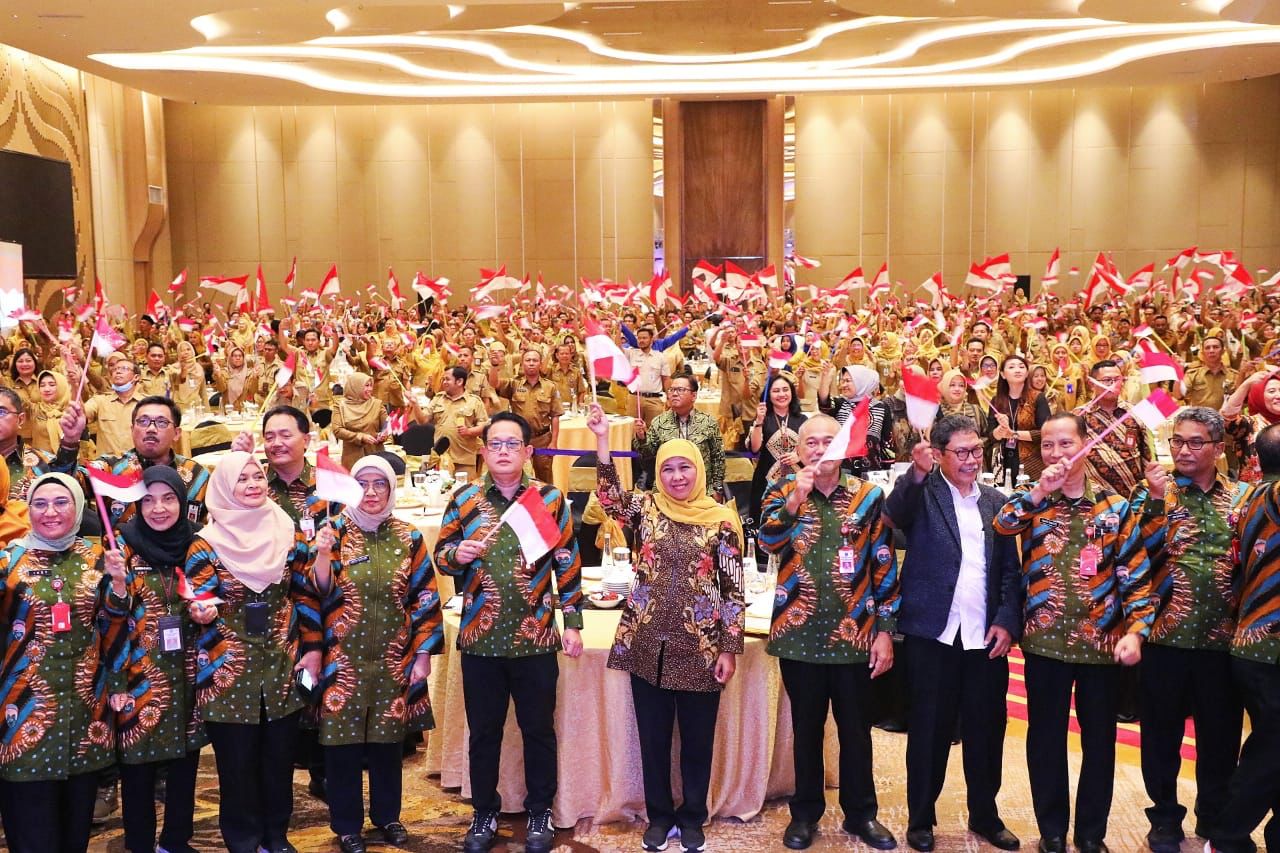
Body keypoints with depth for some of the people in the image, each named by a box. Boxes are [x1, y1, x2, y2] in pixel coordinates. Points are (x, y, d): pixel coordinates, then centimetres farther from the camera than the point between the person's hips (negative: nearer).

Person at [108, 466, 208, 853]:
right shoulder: (123, 545, -5)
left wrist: (208, 612, -7)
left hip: (187, 675, 3)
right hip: (139, 677, -3)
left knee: (185, 761, 13)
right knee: (137, 766, 6)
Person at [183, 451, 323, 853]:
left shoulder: (289, 535, 2)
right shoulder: (206, 544, -7)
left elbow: (306, 595, 6)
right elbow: (199, 604, -5)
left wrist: (312, 648, 3)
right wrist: (201, 612, -26)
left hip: (283, 663, 3)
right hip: (229, 669, -3)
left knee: (279, 753, 12)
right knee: (237, 759, 5)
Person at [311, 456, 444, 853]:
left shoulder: (408, 537, 2)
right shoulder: (335, 533, -1)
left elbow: (425, 599, 3)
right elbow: (321, 595, -8)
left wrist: (423, 654, -1)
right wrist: (323, 555, -26)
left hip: (394, 660, 1)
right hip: (344, 659, -1)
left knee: (388, 740, 12)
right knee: (343, 741, 4)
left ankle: (387, 815, 31)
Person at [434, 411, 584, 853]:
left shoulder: (551, 499, -1)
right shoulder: (464, 498, 1)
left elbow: (569, 565, 3)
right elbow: (440, 554, 5)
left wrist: (573, 623, 0)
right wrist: (457, 554, -18)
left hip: (536, 637, -1)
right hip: (479, 637, 1)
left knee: (539, 729, 11)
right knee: (483, 731, 13)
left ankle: (540, 813, 28)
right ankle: (485, 813, 30)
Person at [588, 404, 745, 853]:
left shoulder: (721, 520, -2)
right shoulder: (646, 508, 2)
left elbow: (733, 589, -2)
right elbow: (609, 496, -19)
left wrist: (729, 648, -5)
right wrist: (602, 440, -30)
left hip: (700, 648, -1)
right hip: (647, 645, 1)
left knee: (698, 739, 11)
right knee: (653, 738, 13)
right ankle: (659, 815, 31)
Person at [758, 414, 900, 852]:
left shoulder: (868, 495, 1)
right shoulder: (784, 491, 2)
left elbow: (885, 566, 1)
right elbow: (767, 541, -15)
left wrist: (885, 630, -2)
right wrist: (796, 498, -28)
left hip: (855, 633, 0)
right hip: (800, 632, 0)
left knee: (856, 728, 11)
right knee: (806, 727, 12)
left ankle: (861, 813, 28)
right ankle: (805, 812, 27)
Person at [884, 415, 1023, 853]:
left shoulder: (996, 501, 11)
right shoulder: (921, 493, -1)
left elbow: (1012, 569, 11)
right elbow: (894, 514, -24)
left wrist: (1007, 621, -2)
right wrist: (917, 473, -41)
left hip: (987, 638, 4)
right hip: (933, 635, -3)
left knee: (986, 731, 12)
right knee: (929, 731, 6)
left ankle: (985, 816, 29)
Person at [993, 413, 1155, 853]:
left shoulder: (1114, 506, 2)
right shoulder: (1033, 502, 3)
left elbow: (1137, 575, 0)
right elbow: (1000, 526, -19)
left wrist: (1135, 630, -11)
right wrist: (1039, 492, -25)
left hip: (1101, 642, 0)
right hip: (1045, 640, 0)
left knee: (1099, 738, 11)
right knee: (1046, 737, 9)